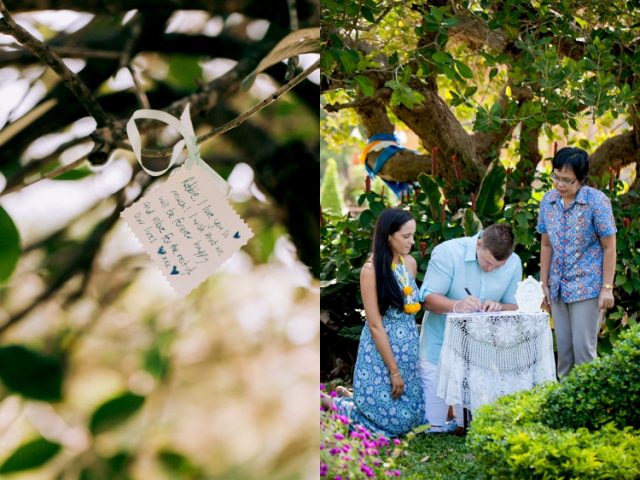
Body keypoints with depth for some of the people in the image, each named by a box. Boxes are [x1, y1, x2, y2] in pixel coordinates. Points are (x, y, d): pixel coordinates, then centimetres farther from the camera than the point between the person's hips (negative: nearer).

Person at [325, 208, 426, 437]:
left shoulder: (410, 263, 3)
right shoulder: (371, 270, -18)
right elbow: (375, 325, -17)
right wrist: (394, 370, -16)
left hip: (409, 347, 7)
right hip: (381, 350, -7)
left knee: (413, 415, 12)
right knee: (393, 421, -3)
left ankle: (352, 397, 30)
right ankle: (334, 404, 18)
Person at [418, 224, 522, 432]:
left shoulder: (514, 264, -5)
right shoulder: (447, 252, -15)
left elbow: (514, 307, -1)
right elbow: (428, 299, -17)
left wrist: (499, 307, -25)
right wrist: (456, 305, -36)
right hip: (440, 345, -3)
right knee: (432, 427, -3)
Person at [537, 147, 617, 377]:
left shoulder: (597, 201, -12)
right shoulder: (548, 200, 3)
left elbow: (609, 248, -9)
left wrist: (607, 288, -12)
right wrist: (544, 284, 10)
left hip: (587, 288, -5)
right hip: (559, 289, 5)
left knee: (583, 349, -5)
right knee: (563, 350, 10)